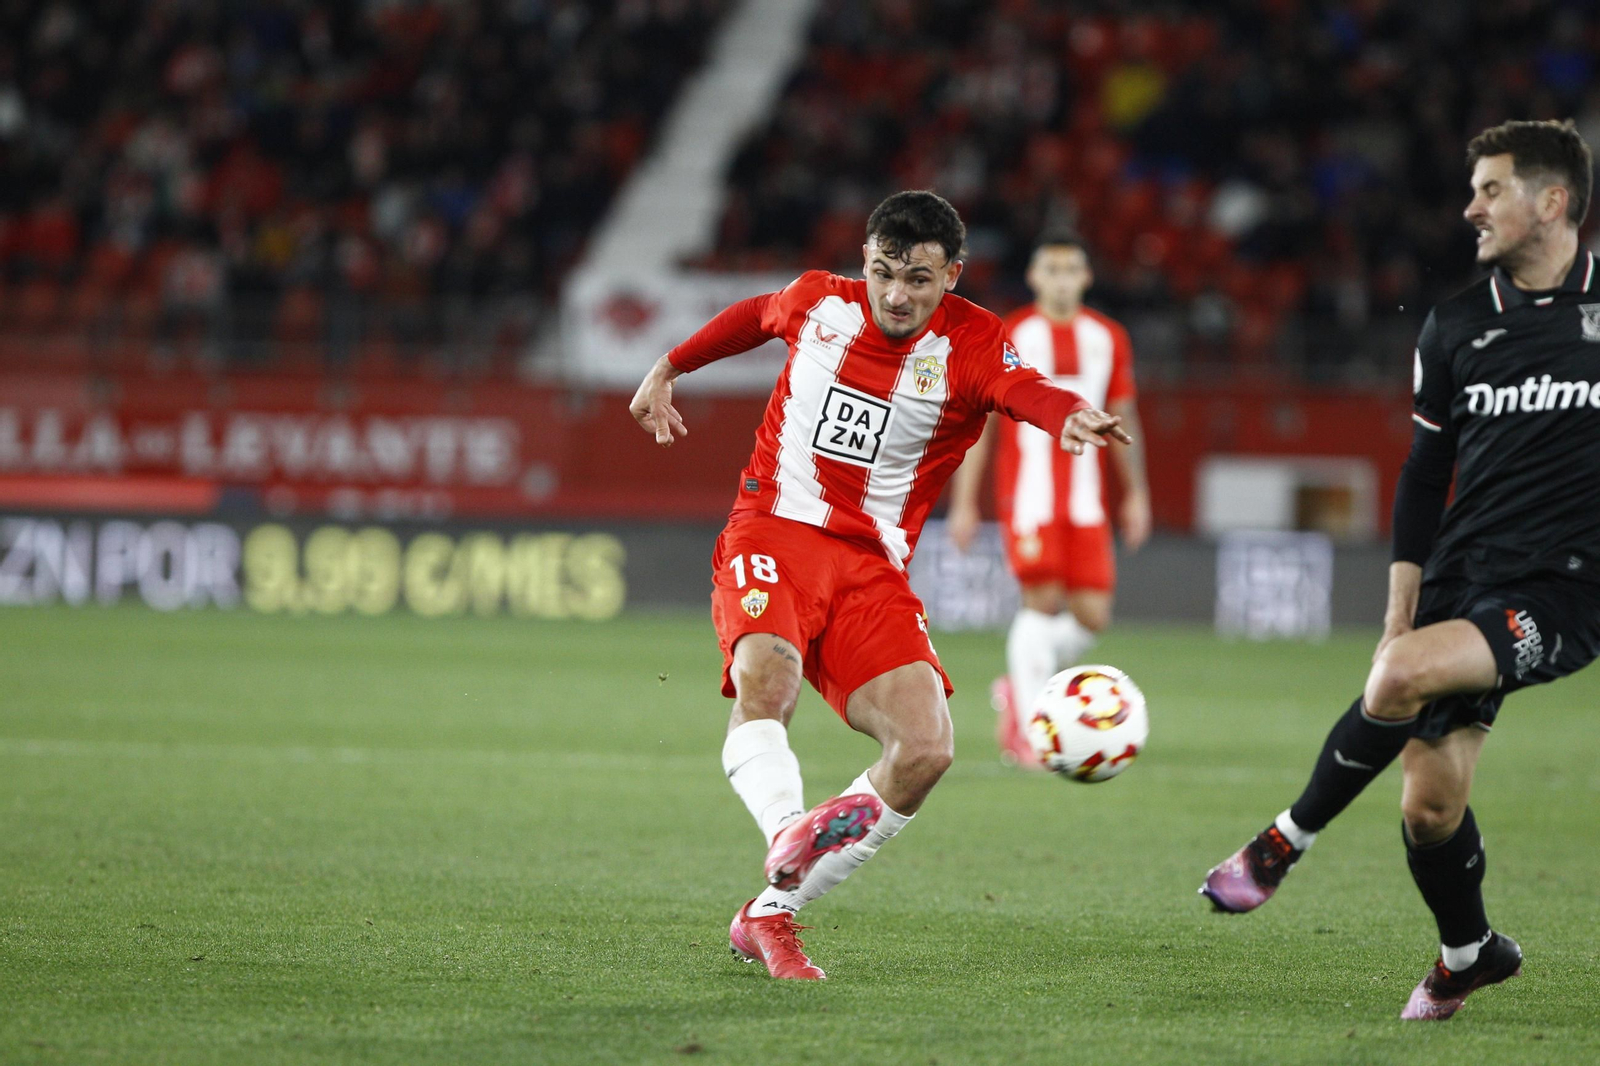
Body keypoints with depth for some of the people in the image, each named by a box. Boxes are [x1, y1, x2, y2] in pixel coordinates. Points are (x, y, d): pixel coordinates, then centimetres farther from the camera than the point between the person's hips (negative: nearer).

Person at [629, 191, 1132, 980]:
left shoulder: (969, 345, -5)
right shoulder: (818, 302, 4)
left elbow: (1024, 388, -28)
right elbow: (753, 317, 29)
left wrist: (1069, 414, -52)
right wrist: (668, 369, 37)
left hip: (871, 564, 0)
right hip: (774, 530, 0)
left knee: (925, 749, -16)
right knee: (764, 677, -33)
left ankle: (770, 914, -5)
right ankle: (788, 840, -51)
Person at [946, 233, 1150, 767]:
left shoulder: (1108, 338, 11)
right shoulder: (1009, 337, 1)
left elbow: (1124, 419, 18)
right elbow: (978, 424, 2)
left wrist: (1135, 494, 13)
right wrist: (963, 503, -1)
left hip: (1085, 499, 4)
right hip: (1027, 495, -4)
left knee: (1092, 616, -3)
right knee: (1043, 600, -14)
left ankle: (1018, 688, 22)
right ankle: (1026, 729, -7)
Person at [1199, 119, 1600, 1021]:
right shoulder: (1456, 327, 9)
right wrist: (1398, 616, 8)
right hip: (1461, 576, 5)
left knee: (1405, 675, -29)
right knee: (1429, 803, -1)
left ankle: (1288, 841, -11)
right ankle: (1469, 953, 25)